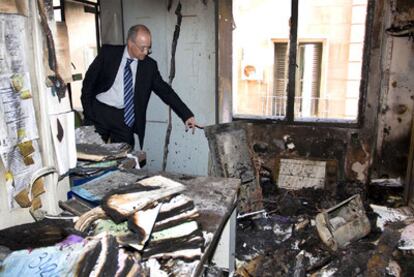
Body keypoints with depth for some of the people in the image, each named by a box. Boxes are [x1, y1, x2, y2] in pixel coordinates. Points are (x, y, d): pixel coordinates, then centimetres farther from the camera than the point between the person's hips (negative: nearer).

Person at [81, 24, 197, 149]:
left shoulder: (149, 65, -1)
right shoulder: (108, 53, -5)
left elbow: (165, 91, -1)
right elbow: (89, 80, 1)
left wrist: (186, 115, -9)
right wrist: (88, 111, -4)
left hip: (124, 117, 1)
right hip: (99, 112, -1)